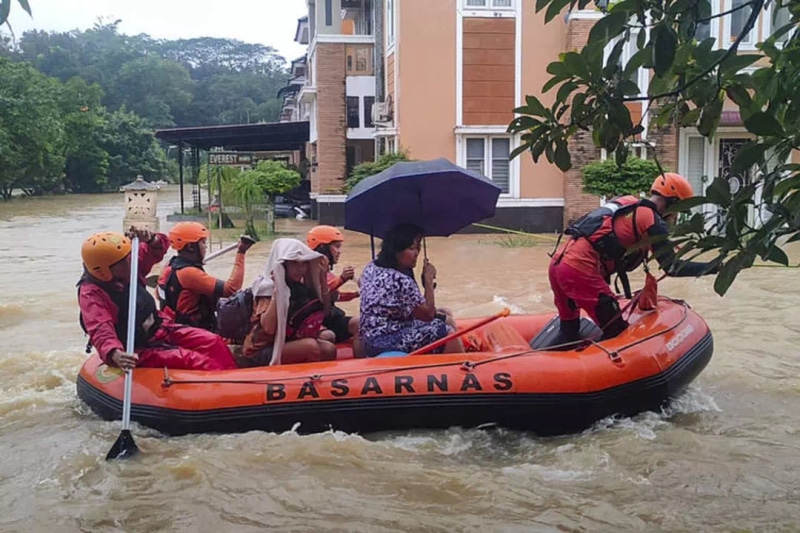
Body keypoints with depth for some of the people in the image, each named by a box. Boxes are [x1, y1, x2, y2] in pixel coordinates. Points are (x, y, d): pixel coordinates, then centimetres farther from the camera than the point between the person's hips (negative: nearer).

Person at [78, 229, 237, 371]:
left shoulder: (129, 265, -2)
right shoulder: (91, 294, -21)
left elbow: (160, 247, 7)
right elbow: (101, 331, -35)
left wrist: (151, 240, -18)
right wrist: (115, 354, -55)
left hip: (160, 328, 8)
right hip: (139, 350, -7)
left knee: (213, 342, -9)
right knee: (193, 360, -26)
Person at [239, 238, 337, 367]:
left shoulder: (300, 285, 5)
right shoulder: (268, 287, -14)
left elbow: (324, 312, 8)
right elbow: (268, 328, -27)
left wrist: (323, 280, -1)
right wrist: (277, 290, -29)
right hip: (261, 352, -7)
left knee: (328, 336, -10)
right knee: (312, 346, -27)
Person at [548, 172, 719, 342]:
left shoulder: (628, 204, 22)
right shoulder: (652, 221, -2)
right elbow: (673, 267, -4)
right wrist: (712, 267, 3)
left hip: (558, 262, 9)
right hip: (579, 269, -9)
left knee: (569, 325, 25)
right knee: (616, 331, 0)